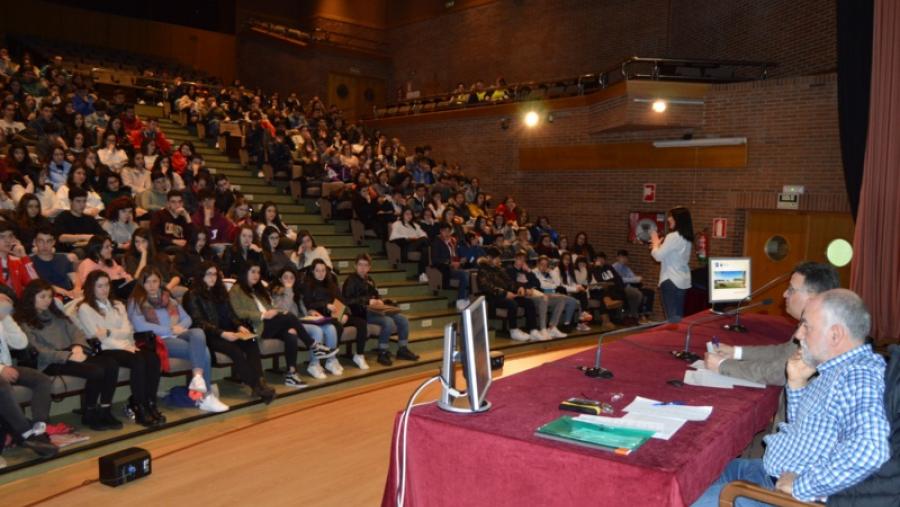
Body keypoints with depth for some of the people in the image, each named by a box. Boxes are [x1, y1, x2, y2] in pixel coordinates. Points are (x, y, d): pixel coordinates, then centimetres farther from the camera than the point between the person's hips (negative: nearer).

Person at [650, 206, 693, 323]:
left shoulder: (673, 236, -17)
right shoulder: (686, 238, 12)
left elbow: (658, 256, -14)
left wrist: (655, 243, 3)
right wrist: (659, 245, 16)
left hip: (671, 281, -9)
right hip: (683, 281, 9)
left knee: (672, 317, -4)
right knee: (678, 316, 14)